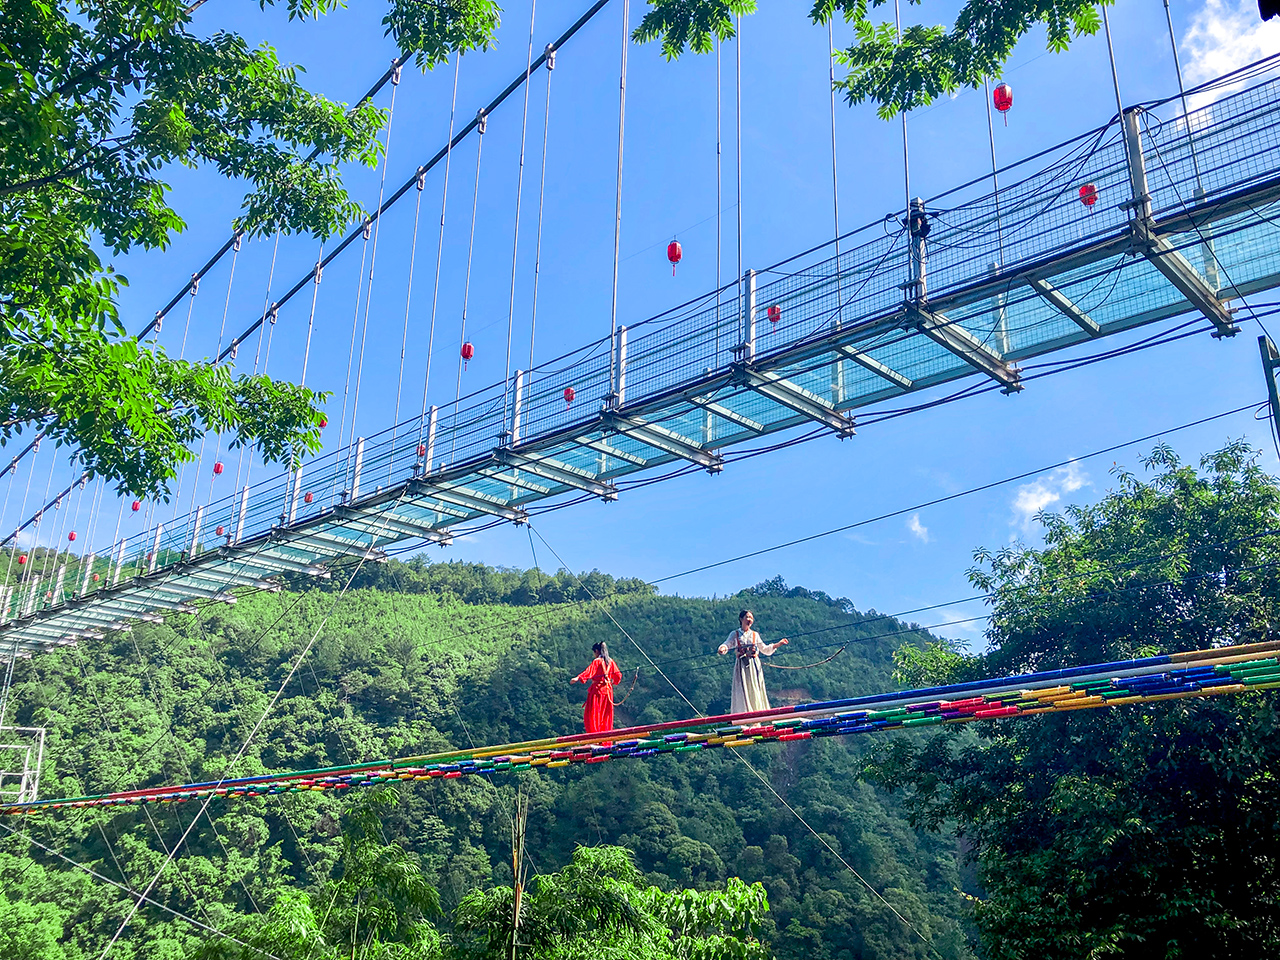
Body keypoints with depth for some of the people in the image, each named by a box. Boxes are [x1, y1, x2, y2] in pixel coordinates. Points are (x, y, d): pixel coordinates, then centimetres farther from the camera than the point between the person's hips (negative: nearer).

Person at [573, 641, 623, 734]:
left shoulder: (597, 661, -9)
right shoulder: (610, 661, 8)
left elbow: (589, 672, -25)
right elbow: (618, 675, 12)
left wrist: (578, 678, -36)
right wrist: (613, 681, 32)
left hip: (597, 689, -6)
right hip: (608, 690, 6)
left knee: (591, 715, -1)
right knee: (606, 716, 13)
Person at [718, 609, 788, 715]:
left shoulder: (755, 635, 14)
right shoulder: (735, 634, 7)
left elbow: (765, 649, 20)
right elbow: (727, 644, -7)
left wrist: (778, 644, 11)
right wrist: (722, 648, -30)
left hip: (754, 666, 3)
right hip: (742, 666, -2)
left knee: (755, 691, -2)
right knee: (743, 691, -8)